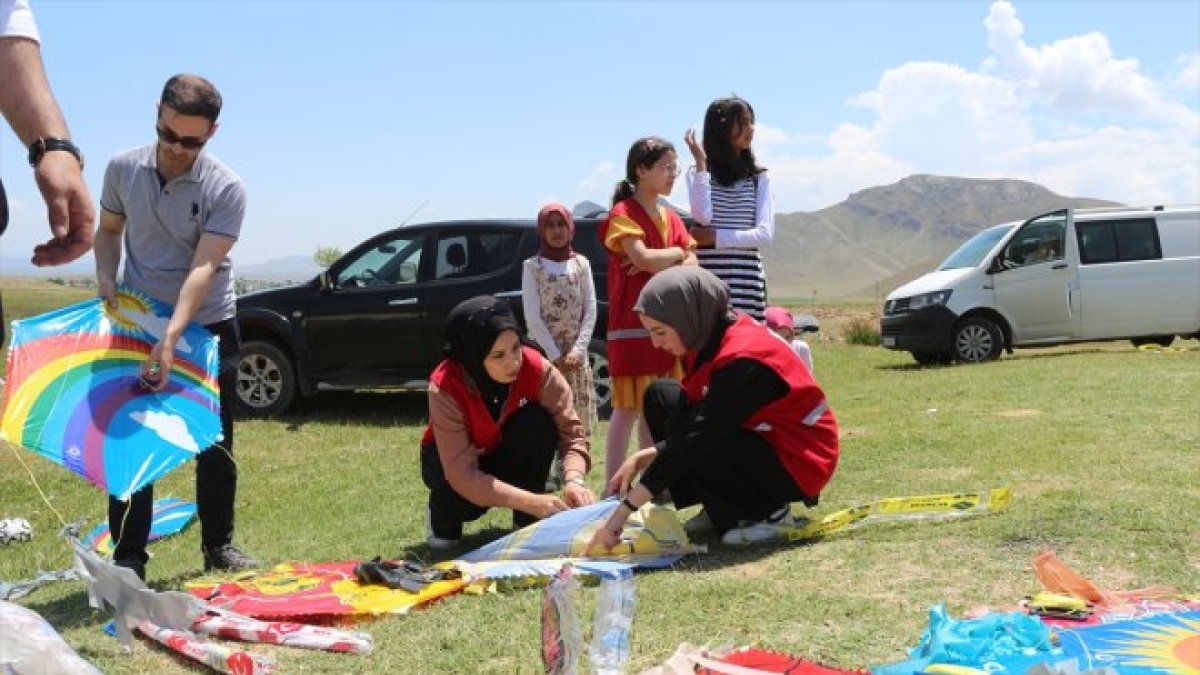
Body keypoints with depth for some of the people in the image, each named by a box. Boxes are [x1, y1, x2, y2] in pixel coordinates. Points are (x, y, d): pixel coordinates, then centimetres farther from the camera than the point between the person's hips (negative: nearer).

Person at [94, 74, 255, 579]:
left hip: (207, 328, -2)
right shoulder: (123, 168, -6)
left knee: (215, 444, 6)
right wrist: (106, 277, -8)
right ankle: (128, 556, 9)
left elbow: (203, 268, -25)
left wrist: (171, 338, -35)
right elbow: (108, 230, 12)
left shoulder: (225, 189, -17)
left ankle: (218, 546, 21)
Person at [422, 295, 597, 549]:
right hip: (450, 458, -2)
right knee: (461, 491, -36)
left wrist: (574, 480, -46)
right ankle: (442, 516, 2)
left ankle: (527, 524, -12)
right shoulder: (445, 388, -34)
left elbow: (570, 431, -25)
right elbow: (462, 474, -39)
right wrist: (531, 502, -49)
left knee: (537, 422, -29)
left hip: (509, 458, 2)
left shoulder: (536, 368, -28)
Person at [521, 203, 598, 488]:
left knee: (579, 414, 1)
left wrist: (578, 349, -9)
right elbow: (532, 317, -5)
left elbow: (591, 310, 3)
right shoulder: (532, 266, 1)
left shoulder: (581, 263, 8)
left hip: (576, 352, 3)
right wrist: (555, 354, -12)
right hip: (544, 351, -3)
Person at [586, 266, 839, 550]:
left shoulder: (742, 359, -28)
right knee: (660, 396, 3)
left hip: (797, 463, -9)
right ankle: (722, 508, 6)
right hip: (762, 437, 9)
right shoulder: (714, 338, -3)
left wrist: (622, 514, -30)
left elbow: (696, 437, -31)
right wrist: (640, 458, -9)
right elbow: (698, 417, 5)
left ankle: (769, 511, -7)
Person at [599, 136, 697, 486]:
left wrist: (660, 263, -12)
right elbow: (644, 258, -22)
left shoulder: (671, 218, 15)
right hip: (632, 325, -7)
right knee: (627, 408, -7)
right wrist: (677, 253, -4)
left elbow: (693, 266, 6)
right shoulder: (622, 214, -7)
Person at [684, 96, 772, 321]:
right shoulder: (698, 173, 6)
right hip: (708, 279, -2)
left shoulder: (758, 177, 11)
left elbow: (765, 233, 1)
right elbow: (702, 216, -12)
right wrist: (701, 164, -9)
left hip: (748, 280, 2)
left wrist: (717, 237, -8)